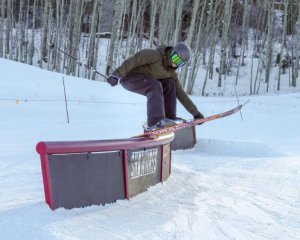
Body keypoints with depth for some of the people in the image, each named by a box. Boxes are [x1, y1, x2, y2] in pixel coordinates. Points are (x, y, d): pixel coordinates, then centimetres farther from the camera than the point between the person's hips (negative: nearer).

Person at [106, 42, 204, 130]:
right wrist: (116, 75, -36)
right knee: (155, 85, -30)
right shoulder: (155, 55, -18)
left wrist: (195, 112, 5)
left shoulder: (171, 73, 4)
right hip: (128, 77, -8)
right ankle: (155, 122, -39)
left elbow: (180, 93, 8)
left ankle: (169, 117, -3)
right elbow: (133, 61, -25)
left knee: (170, 83, -3)